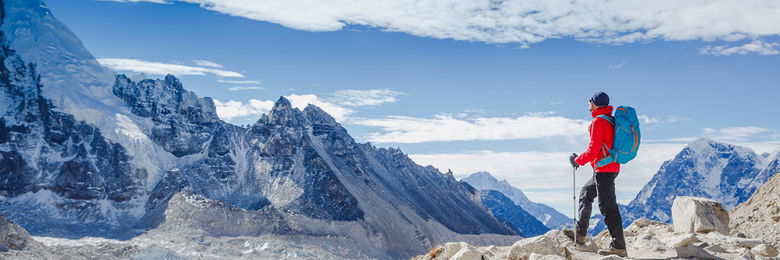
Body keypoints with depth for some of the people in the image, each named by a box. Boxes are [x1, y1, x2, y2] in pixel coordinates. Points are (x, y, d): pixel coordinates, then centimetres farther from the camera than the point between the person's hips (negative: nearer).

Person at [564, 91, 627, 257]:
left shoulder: (598, 121, -14)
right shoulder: (611, 119, 15)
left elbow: (593, 149, -18)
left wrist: (578, 160, -4)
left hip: (604, 169, -11)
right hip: (612, 167, 11)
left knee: (607, 206, -10)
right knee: (586, 193, 22)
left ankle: (619, 246, -10)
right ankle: (580, 234, 27)